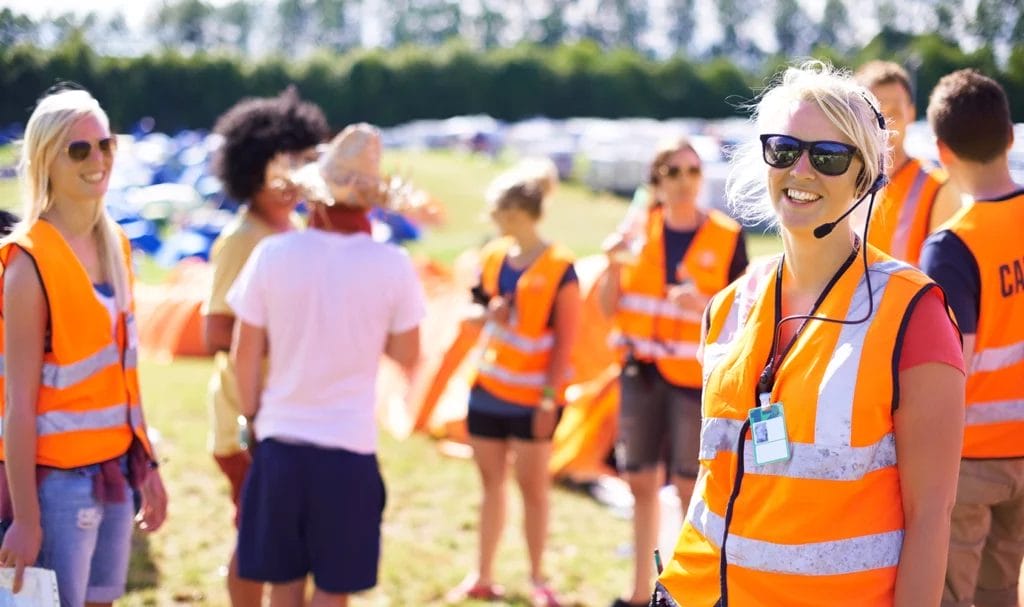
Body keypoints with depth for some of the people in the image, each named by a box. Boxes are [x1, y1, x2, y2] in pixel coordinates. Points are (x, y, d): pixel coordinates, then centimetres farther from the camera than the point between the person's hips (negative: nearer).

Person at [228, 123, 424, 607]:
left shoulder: (272, 254, -7)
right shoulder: (392, 265, -9)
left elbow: (246, 352, 0)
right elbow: (406, 355, 1)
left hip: (280, 441, 2)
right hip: (350, 444, -1)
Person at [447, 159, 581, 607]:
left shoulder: (560, 268, -12)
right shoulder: (493, 256, 4)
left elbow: (566, 339, -12)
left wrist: (550, 397, -15)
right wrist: (487, 313, -8)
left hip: (532, 397, -5)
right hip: (488, 389, 5)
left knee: (533, 486, 5)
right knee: (491, 482, 12)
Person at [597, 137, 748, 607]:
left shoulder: (726, 238, -5)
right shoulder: (640, 231, 4)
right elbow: (610, 308, 7)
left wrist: (704, 305, -22)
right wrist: (615, 265, -11)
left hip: (696, 375, -3)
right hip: (642, 373, 4)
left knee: (689, 485, -2)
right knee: (641, 481, 10)